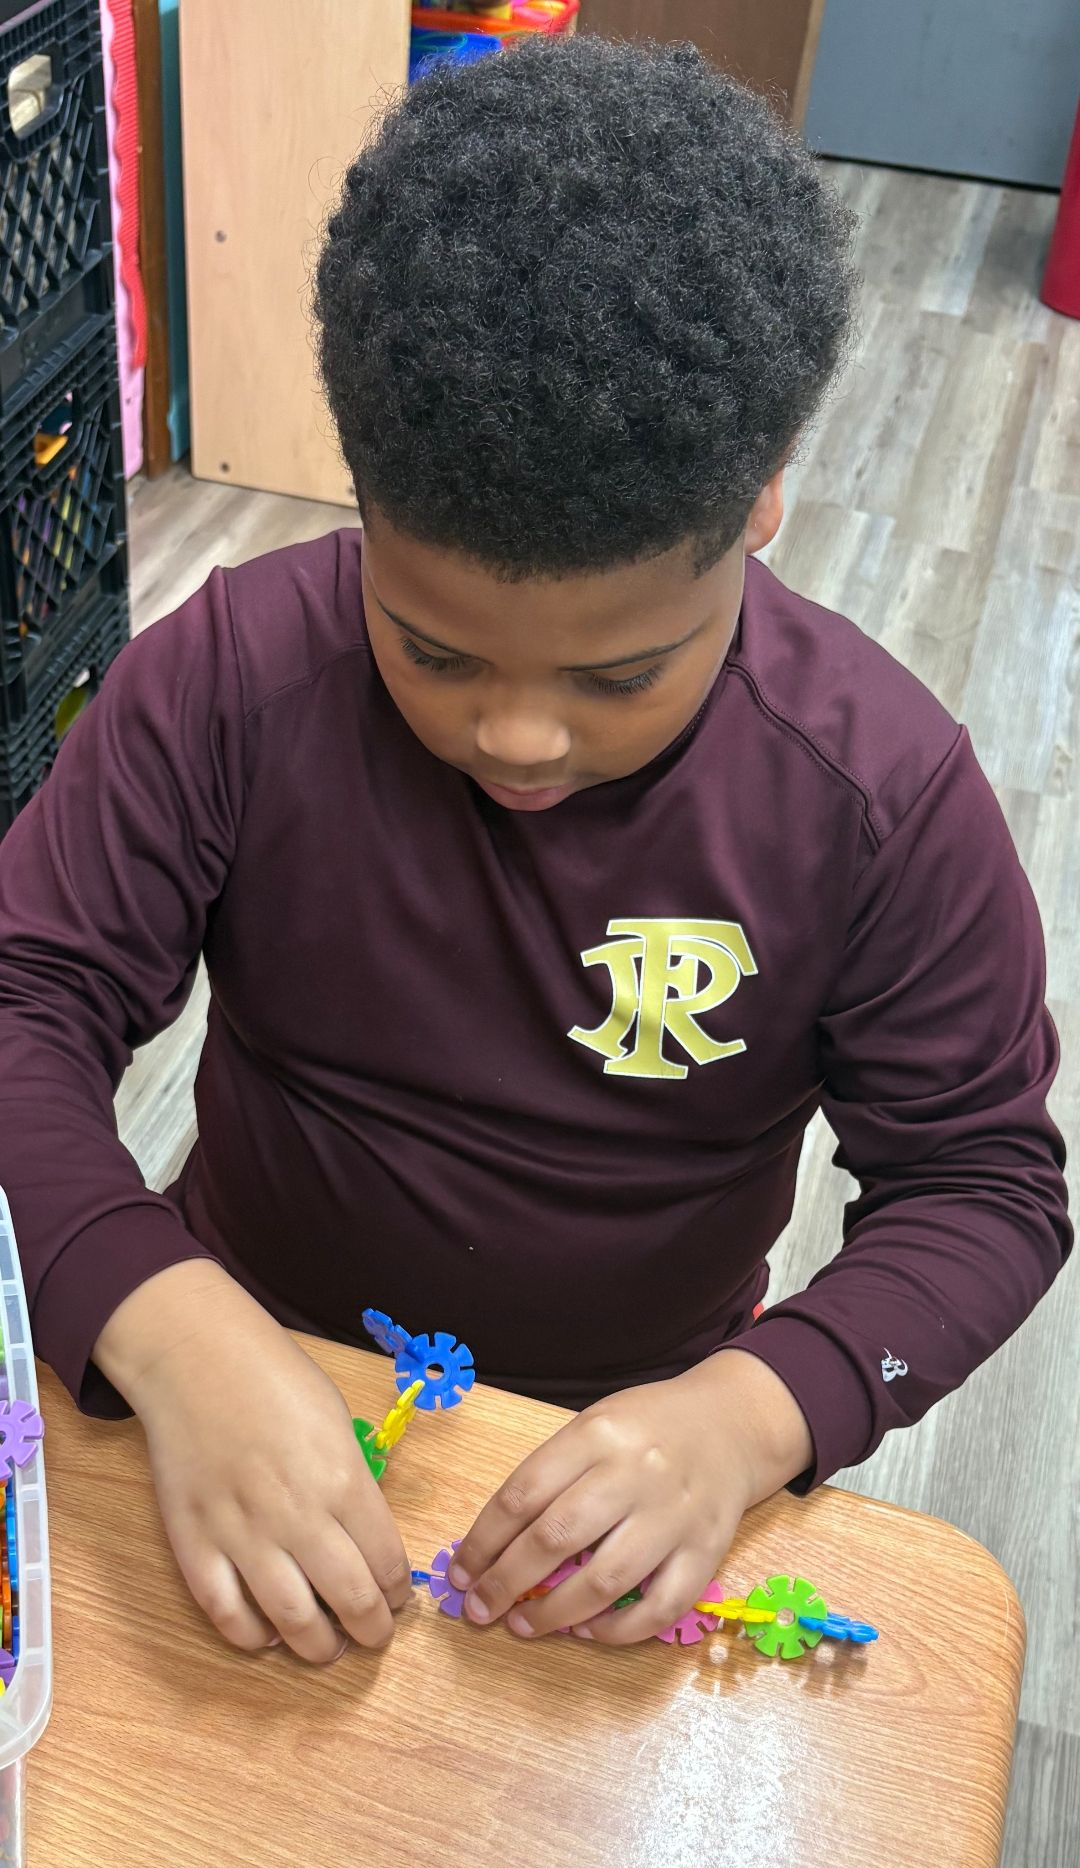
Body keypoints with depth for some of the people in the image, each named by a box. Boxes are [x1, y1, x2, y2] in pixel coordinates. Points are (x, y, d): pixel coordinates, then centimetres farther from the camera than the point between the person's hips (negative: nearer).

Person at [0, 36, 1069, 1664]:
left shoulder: (882, 791, -18)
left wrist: (749, 1411, -30)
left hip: (642, 1422, -1)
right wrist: (167, 1329, -34)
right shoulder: (229, 677, -17)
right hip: (260, 1361, 2)